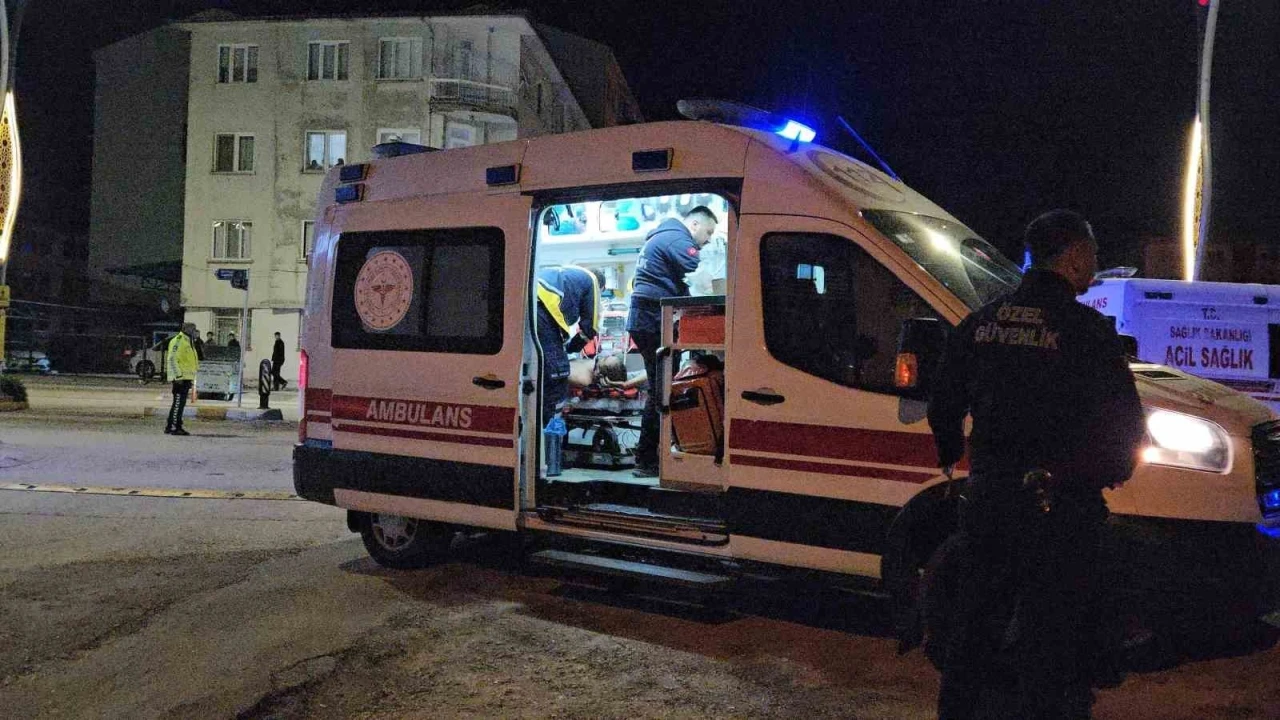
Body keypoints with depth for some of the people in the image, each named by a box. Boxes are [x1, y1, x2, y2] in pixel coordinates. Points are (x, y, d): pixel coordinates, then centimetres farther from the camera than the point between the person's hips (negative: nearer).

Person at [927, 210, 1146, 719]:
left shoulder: (982, 322, 4)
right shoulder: (1086, 330, -13)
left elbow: (942, 408, 10)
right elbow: (1126, 424, -9)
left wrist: (952, 459, 28)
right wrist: (1106, 473, 10)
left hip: (986, 499, 6)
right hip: (1058, 506, -5)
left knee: (974, 621, 19)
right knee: (1050, 634, 6)